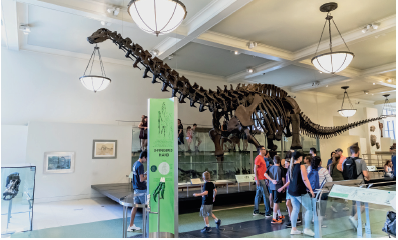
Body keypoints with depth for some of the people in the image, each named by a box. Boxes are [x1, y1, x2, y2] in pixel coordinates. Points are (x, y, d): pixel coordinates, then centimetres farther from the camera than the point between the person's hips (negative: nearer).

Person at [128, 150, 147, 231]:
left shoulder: (135, 164, 11)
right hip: (141, 189, -9)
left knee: (135, 206, 12)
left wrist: (145, 174, 10)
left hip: (136, 189, 9)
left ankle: (131, 226, 19)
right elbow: (142, 179, -22)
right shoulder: (140, 165, -19)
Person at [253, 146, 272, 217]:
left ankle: (256, 211, 19)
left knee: (258, 195, 12)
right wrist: (257, 180, -21)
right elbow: (255, 169, -17)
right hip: (260, 179, -10)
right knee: (266, 195, -6)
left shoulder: (262, 158, 17)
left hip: (262, 179, 10)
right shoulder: (258, 158, -13)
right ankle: (268, 212, -1)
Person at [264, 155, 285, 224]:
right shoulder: (280, 169, -8)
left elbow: (265, 174, -9)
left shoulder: (270, 168, 4)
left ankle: (280, 215, 32)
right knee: (276, 202, -3)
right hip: (278, 186, -5)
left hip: (272, 187, 5)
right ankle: (274, 219, -2)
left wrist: (272, 180, -8)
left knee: (276, 201, 18)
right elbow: (283, 179, -8)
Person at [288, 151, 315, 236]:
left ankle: (293, 229, 16)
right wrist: (311, 190, -11)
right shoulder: (301, 166, -12)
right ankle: (307, 229, 5)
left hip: (291, 191, 7)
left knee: (295, 209, 13)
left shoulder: (291, 167, 9)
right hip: (300, 192, -7)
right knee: (309, 209, 5)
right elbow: (305, 180, -16)